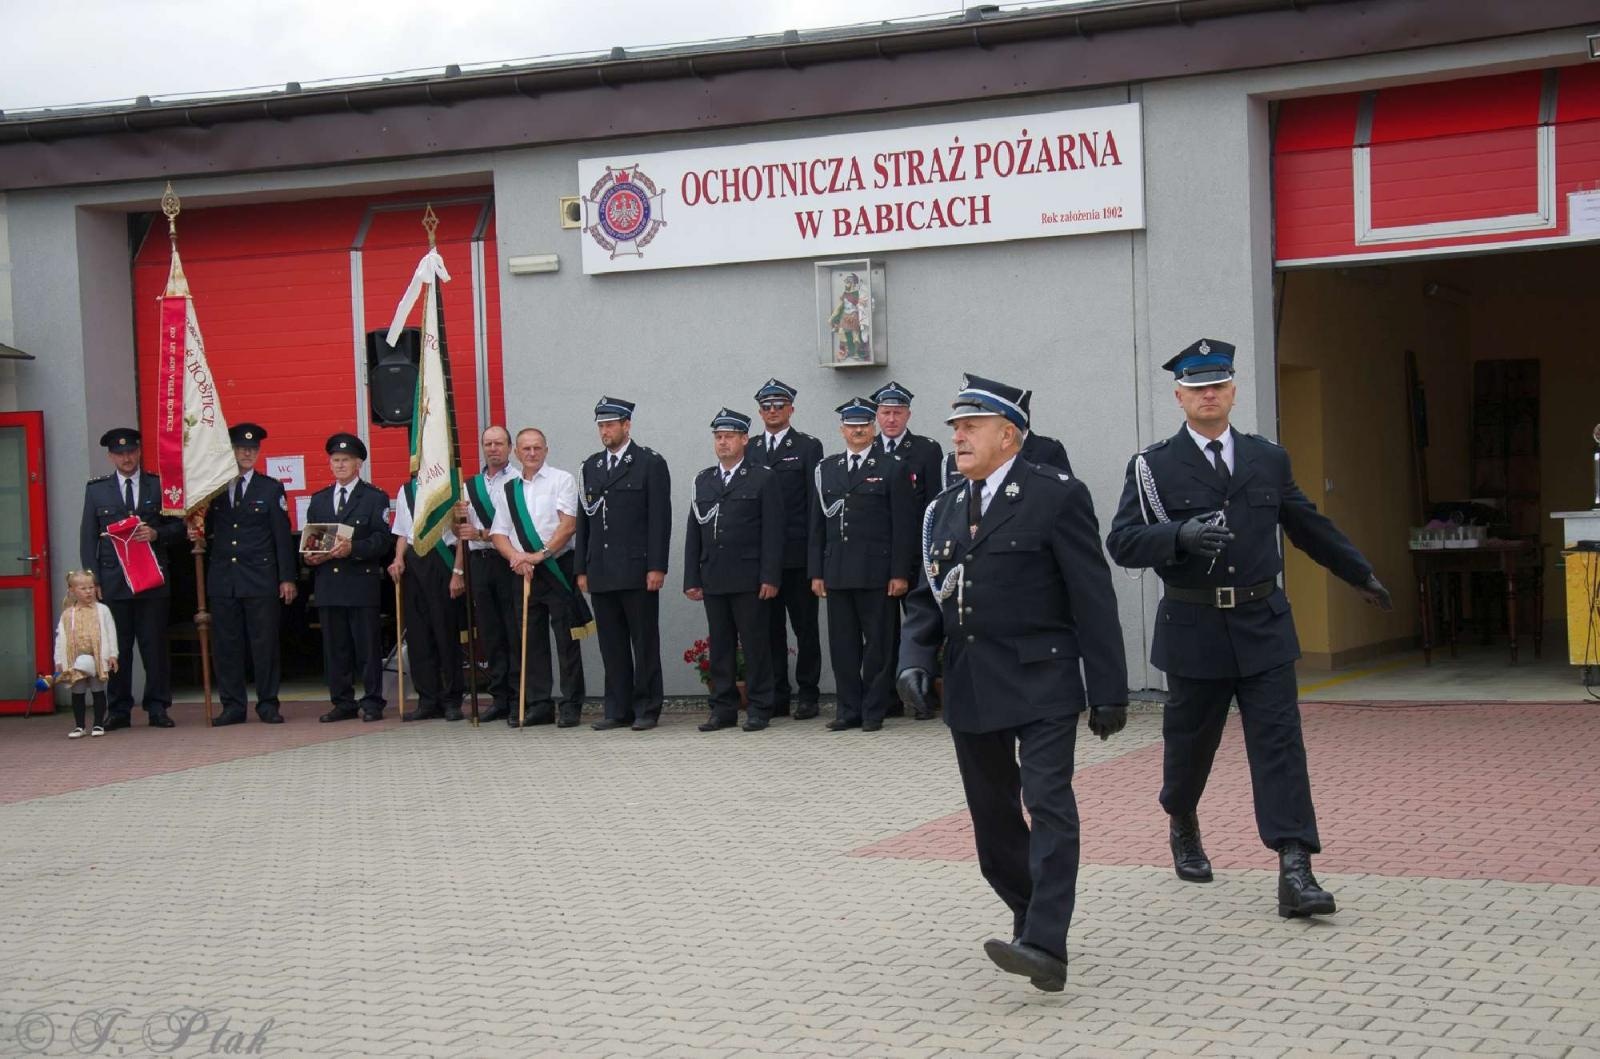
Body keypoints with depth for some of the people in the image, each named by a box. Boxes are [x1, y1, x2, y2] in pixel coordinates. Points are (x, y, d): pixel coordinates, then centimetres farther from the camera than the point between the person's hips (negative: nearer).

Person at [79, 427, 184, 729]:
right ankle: (118, 710, 7)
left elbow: (178, 525, 11)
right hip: (112, 581, 0)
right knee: (116, 648, 1)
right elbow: (88, 537, 9)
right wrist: (92, 579, 0)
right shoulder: (96, 490, 11)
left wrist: (157, 533, -11)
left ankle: (157, 708, 5)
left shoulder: (159, 485, 9)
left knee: (155, 645, -1)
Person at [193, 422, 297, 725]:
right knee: (226, 644, 2)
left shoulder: (271, 489, 7)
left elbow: (283, 537, 4)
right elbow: (210, 531, 16)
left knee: (264, 643, -1)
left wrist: (287, 578, -2)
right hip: (222, 578, 2)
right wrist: (197, 535, -8)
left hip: (260, 578, -2)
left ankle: (268, 704, 6)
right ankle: (233, 705, 9)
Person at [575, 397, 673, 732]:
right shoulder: (591, 466, 15)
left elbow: (660, 519, -6)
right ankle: (618, 710, 12)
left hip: (637, 571, -5)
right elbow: (584, 519, 16)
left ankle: (647, 709, 6)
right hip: (601, 572, 5)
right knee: (612, 645, 7)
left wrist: (657, 567, -12)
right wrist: (581, 568, 10)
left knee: (644, 642, 0)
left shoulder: (650, 463, -1)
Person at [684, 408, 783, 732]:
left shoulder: (763, 478, 1)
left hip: (749, 580, -4)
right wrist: (692, 578, 7)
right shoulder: (702, 480, 15)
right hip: (713, 580, 4)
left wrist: (770, 577, -11)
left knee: (755, 645, -1)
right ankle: (723, 709, 12)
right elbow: (694, 533, 14)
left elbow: (773, 532, -4)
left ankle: (759, 709, 4)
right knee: (720, 646, 7)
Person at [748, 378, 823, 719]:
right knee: (770, 626, 6)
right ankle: (776, 695, 12)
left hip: (797, 554, -3)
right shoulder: (749, 451, 14)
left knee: (805, 626, 2)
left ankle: (807, 694, 7)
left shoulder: (808, 447, 3)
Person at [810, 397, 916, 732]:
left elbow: (904, 526, -2)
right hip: (837, 574, 4)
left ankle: (874, 710, 8)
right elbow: (818, 525, 13)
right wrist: (817, 572, 7)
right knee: (842, 645, 6)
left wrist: (900, 573, -9)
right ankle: (849, 709, 13)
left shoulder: (893, 470, 1)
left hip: (877, 574, -4)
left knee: (878, 643, 1)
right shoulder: (826, 469, 13)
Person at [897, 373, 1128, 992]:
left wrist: (1108, 691, -9)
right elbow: (926, 599, 17)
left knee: (1049, 805, -14)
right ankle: (1033, 918, 29)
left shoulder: (1056, 497, -6)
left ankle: (1045, 947, -20)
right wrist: (914, 659, -3)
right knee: (993, 818, 12)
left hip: (1040, 681, -6)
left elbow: (1092, 599, -7)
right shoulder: (943, 511, 12)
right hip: (970, 687, 7)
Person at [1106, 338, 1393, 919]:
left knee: (1279, 742, -7)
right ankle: (1183, 827, 41)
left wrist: (1361, 574, 30)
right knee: (1190, 740, 12)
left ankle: (1295, 870, -12)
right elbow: (1123, 542, -10)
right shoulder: (1153, 467, -2)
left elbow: (1308, 525, 22)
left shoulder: (1268, 458, 10)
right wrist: (1180, 535, -27)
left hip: (1263, 625, 2)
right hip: (1193, 628, -2)